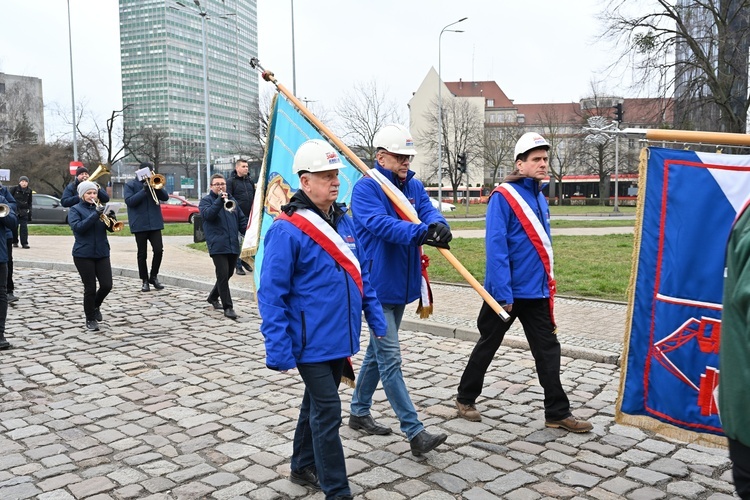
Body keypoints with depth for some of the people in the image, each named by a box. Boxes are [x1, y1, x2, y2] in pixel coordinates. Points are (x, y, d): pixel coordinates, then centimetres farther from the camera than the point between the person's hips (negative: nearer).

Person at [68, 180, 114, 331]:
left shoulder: (100, 208, 10)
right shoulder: (75, 209, -1)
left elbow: (110, 228, 3)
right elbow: (77, 227, -18)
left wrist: (110, 218, -18)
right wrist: (95, 214, -25)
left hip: (102, 252, 4)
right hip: (83, 254, -4)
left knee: (107, 285, -1)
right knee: (90, 288, 0)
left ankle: (95, 306, 29)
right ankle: (90, 319, 16)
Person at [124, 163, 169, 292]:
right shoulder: (130, 184, 2)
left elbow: (165, 197, 2)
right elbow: (129, 201, -11)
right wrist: (144, 190, -18)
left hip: (155, 223, 2)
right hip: (139, 224, -2)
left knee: (159, 250, -5)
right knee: (142, 254, 5)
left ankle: (154, 276, 13)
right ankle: (144, 280, 15)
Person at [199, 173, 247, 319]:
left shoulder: (231, 200, 19)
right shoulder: (206, 200, 4)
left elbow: (241, 220, 16)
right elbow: (207, 214, -17)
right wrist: (220, 200, -24)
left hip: (233, 245, 6)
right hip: (218, 245, -6)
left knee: (227, 275, 14)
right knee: (223, 275, -10)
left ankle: (213, 297, 36)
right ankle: (228, 307, -4)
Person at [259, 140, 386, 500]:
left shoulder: (343, 220, 6)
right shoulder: (287, 230, -18)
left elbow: (360, 273, 15)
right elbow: (271, 294, -17)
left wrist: (375, 318, 13)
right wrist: (278, 348, -19)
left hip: (339, 336, 8)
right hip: (311, 342, -8)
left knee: (317, 403, 21)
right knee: (328, 412, -3)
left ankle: (304, 467, 40)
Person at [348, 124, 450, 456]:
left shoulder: (414, 186, 9)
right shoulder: (366, 188, -12)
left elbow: (429, 212, -9)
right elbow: (381, 224, -29)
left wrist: (438, 225, -33)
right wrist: (421, 232, -43)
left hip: (401, 284, 8)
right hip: (377, 284, -8)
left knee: (378, 351, 18)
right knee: (389, 358, -5)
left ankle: (359, 412, 34)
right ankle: (415, 432, -1)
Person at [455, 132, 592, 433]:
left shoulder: (540, 198, 10)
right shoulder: (503, 196, -14)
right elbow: (496, 247, -20)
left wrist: (547, 284, 16)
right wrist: (503, 293, -23)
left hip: (536, 292, 7)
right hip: (507, 293, -7)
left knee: (548, 350, 7)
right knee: (487, 346, 9)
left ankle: (557, 413, 16)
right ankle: (465, 398, 27)